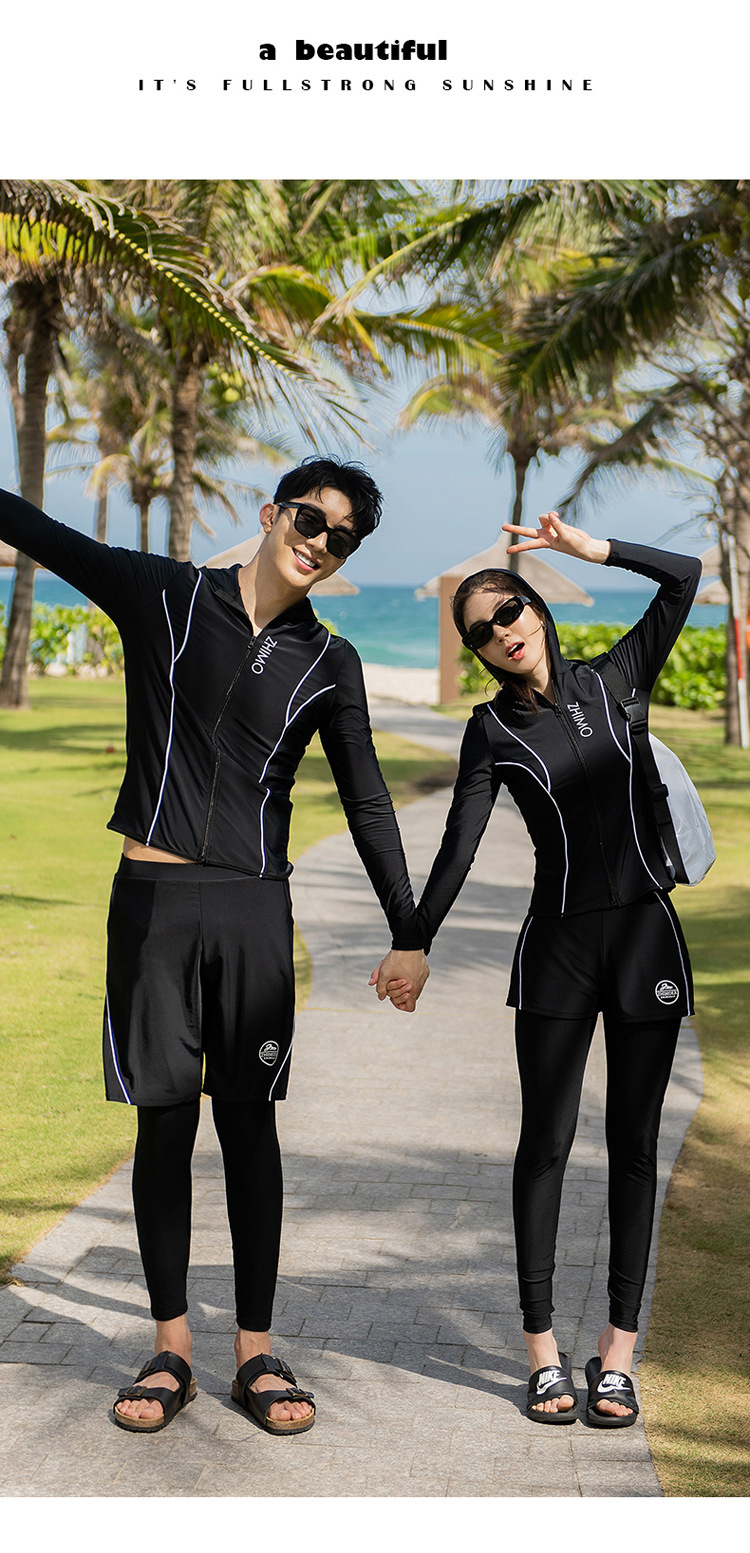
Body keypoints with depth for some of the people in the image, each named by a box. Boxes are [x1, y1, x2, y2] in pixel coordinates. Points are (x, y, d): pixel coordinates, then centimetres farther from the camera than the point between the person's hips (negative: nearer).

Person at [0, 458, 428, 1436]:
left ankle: (256, 1352, 12)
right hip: (153, 896, -1)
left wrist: (408, 934, 8)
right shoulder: (166, 596, 3)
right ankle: (172, 1350, 13)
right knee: (165, 1120, 3)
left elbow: (368, 804, 11)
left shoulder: (328, 665, 7)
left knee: (249, 1122, 3)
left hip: (254, 908, 1)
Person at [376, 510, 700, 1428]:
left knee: (634, 1143, 3)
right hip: (558, 942, -1)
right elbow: (457, 848, 2)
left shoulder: (613, 680, 8)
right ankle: (542, 1351, 3)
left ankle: (619, 1350, 8)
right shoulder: (493, 730, 4)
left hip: (646, 933, 1)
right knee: (546, 1140, -2)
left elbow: (686, 578, 4)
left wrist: (590, 548, 0)